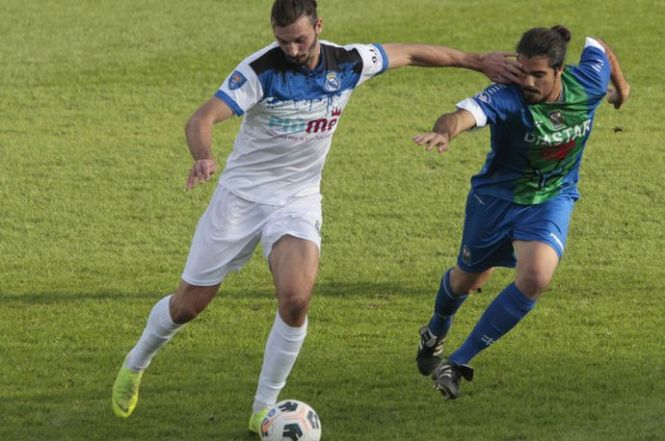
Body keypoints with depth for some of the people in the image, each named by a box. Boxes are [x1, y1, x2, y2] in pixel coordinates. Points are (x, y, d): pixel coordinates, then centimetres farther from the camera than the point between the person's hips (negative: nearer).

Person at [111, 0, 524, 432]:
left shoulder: (348, 63, -9)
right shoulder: (259, 70, -21)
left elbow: (411, 53, 9)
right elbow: (202, 119, -31)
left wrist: (478, 61, 16)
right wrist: (204, 158, -53)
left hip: (299, 200, 2)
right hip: (242, 196, -2)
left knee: (296, 299, -22)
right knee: (189, 304, 4)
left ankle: (264, 410, -5)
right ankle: (134, 366, 36)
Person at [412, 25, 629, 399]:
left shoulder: (588, 85, -20)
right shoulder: (507, 98, -32)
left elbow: (598, 46, 4)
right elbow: (464, 114, -53)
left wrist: (620, 84, 23)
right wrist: (445, 131, -76)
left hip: (551, 200, 1)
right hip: (497, 196, -1)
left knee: (536, 279, -25)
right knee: (468, 280, 20)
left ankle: (459, 362, -12)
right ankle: (435, 335, 57)